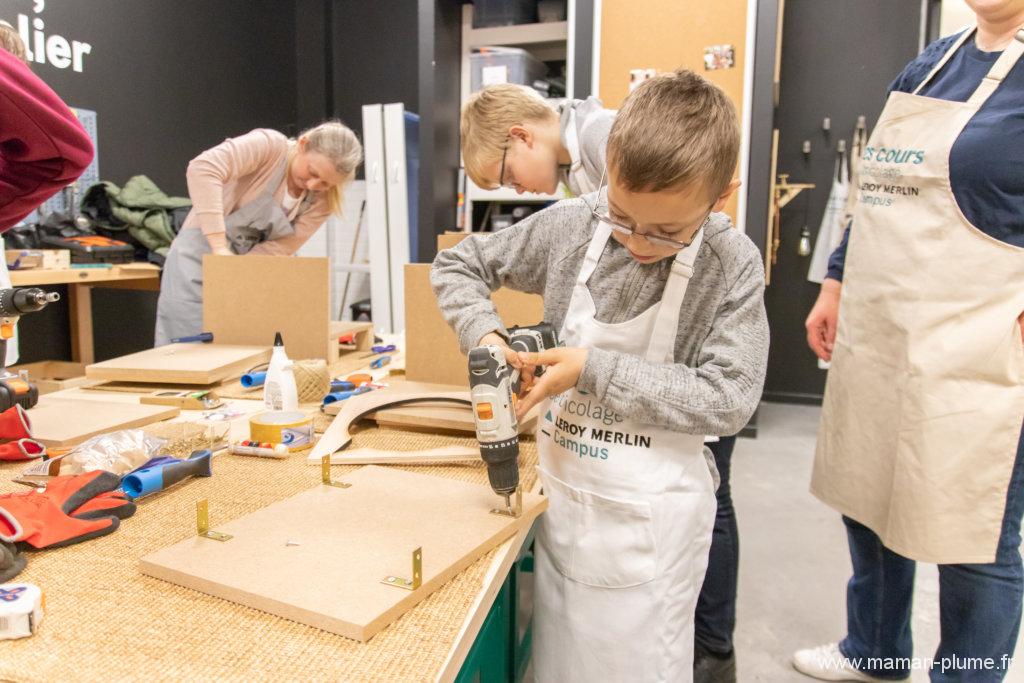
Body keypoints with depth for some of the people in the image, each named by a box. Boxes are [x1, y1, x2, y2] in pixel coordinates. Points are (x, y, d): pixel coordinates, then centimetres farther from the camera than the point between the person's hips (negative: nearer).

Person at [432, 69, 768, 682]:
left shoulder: (733, 266, -14)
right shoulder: (569, 227, -7)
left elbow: (728, 398, -19)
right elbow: (455, 265, 4)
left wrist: (595, 370, -22)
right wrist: (485, 333, -15)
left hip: (651, 517, -3)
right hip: (562, 493, 4)